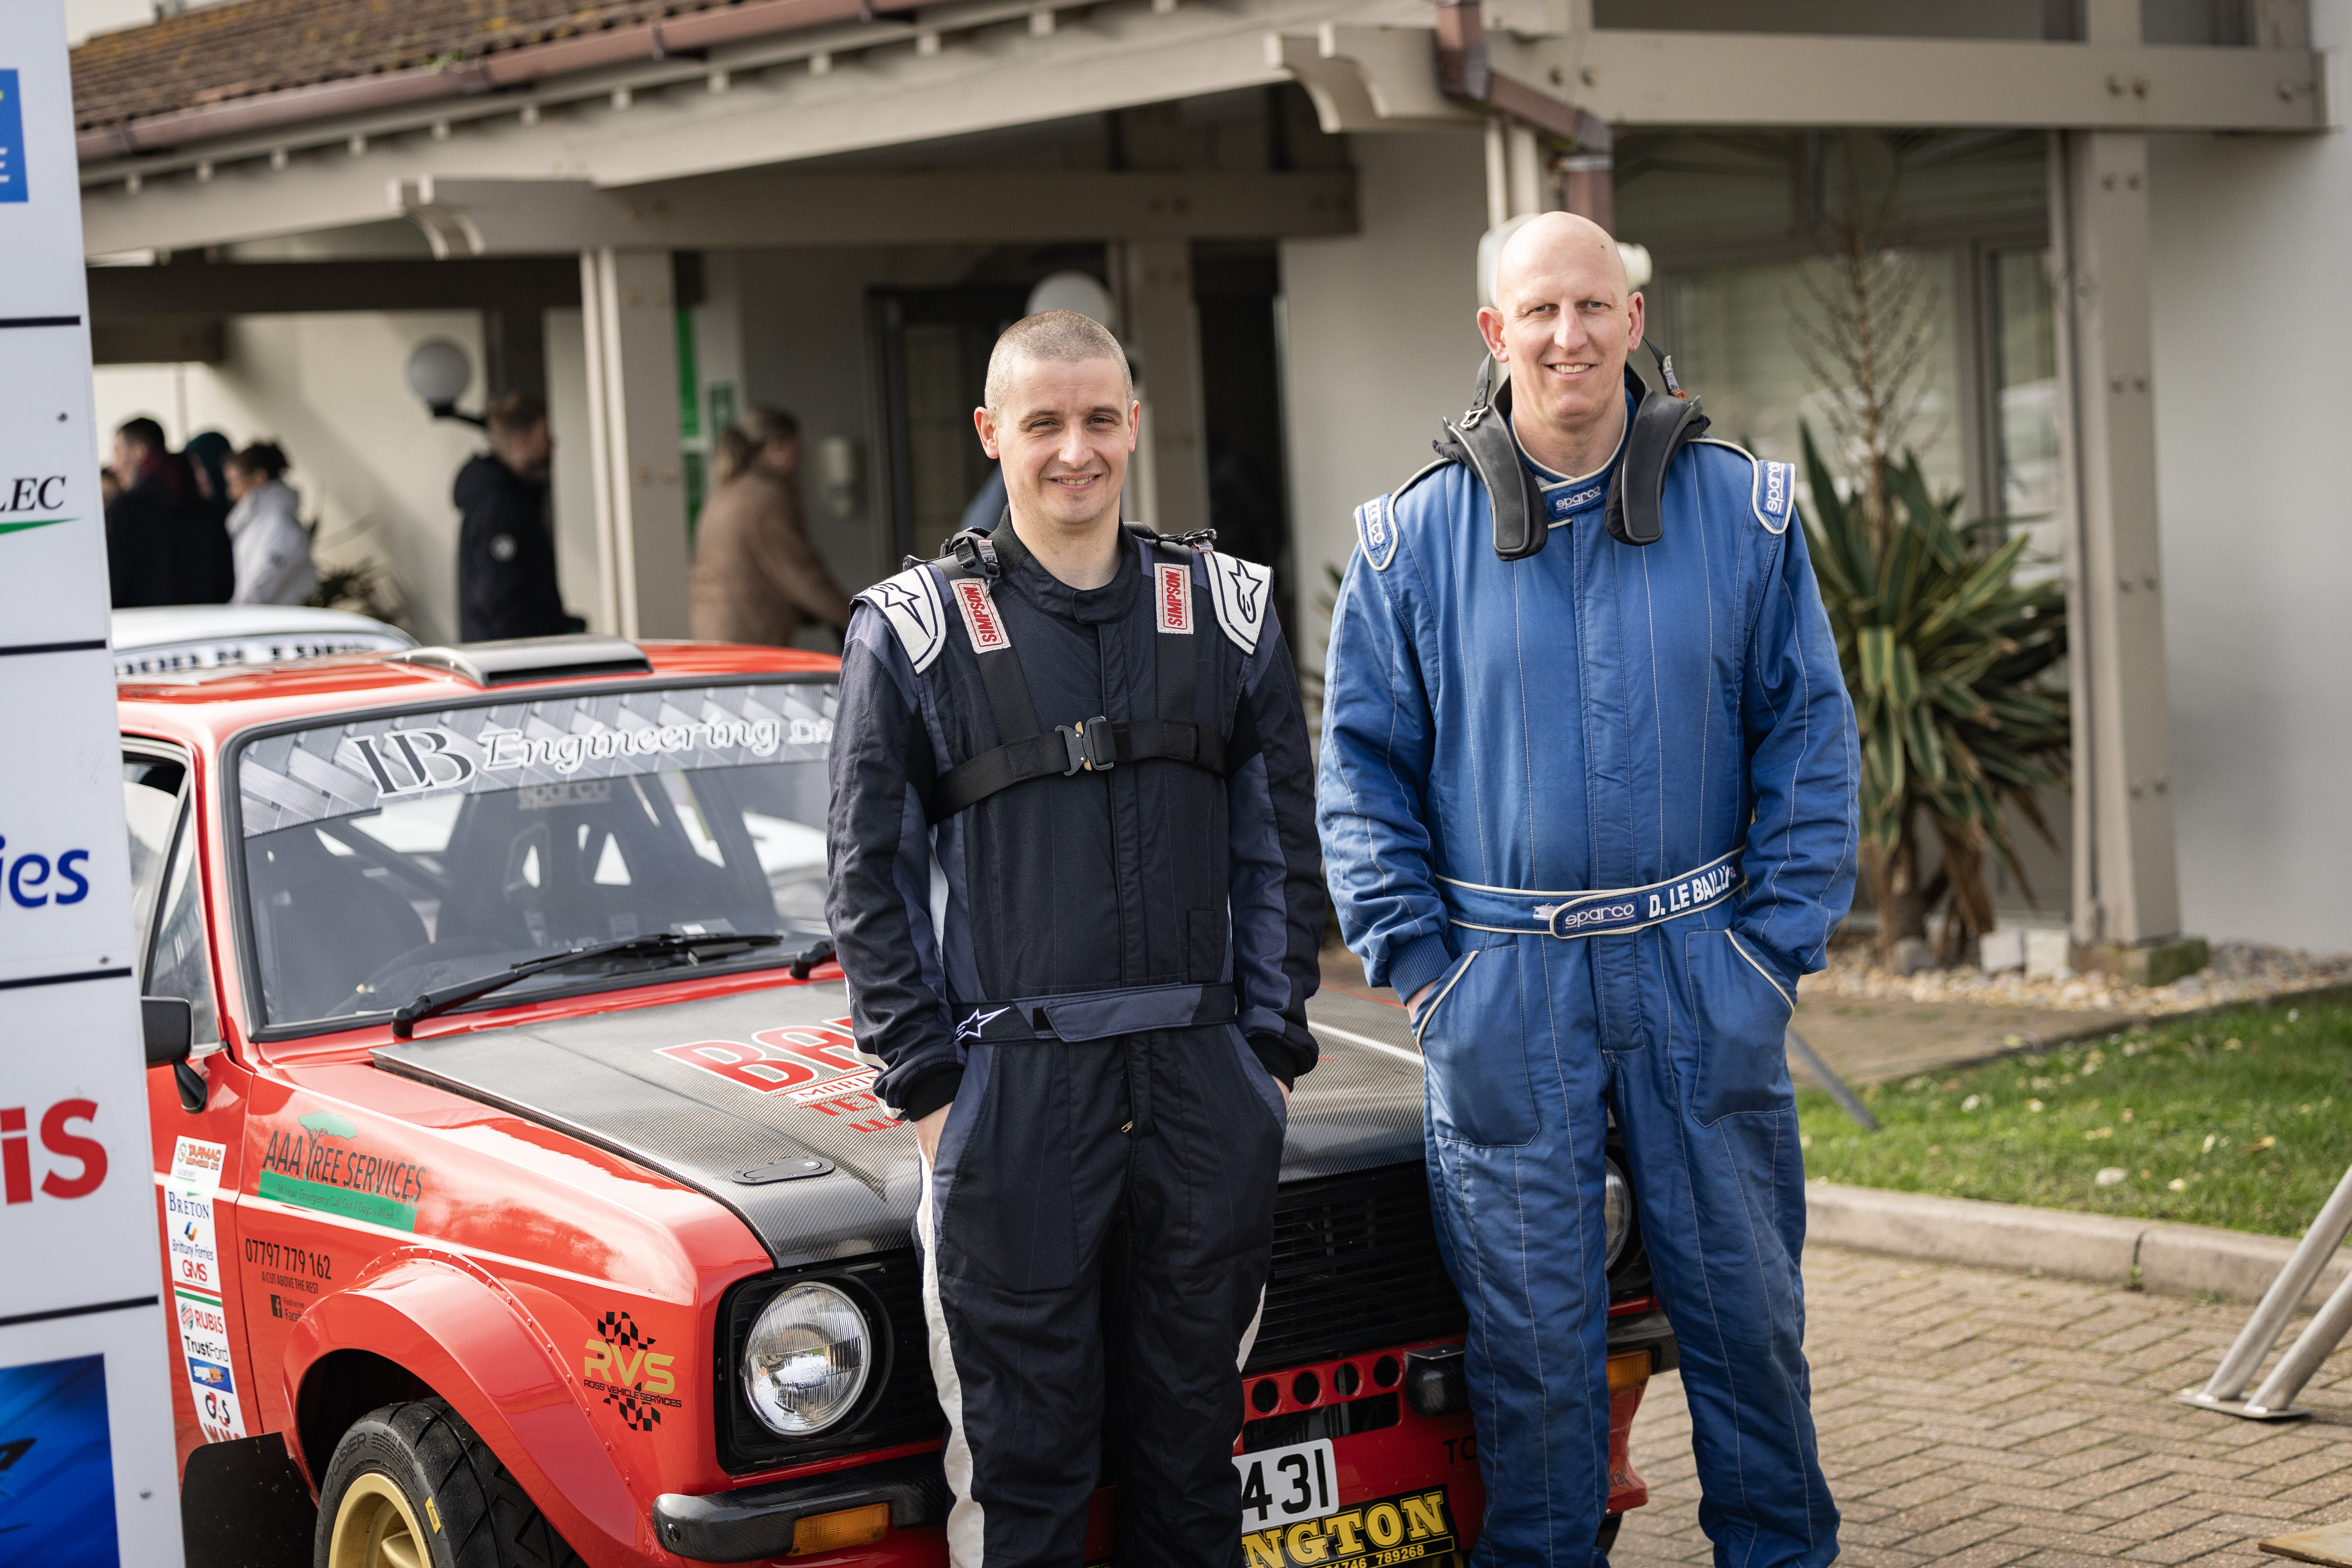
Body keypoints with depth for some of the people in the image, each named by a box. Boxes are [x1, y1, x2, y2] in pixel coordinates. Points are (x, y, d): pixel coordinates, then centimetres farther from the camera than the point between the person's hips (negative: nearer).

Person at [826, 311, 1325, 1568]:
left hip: (1207, 1088, 3)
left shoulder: (1227, 614, 9)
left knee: (1195, 1430, 11)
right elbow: (871, 880, 2)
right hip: (1013, 1093, -2)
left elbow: (1279, 849, 12)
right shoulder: (912, 631, 1)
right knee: (1024, 1450, 2)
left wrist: (1271, 1045, 4)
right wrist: (926, 1084, -4)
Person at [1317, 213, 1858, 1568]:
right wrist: (1414, 956, -3)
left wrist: (1778, 934, -3)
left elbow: (1809, 730, 4)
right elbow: (1364, 761, 5)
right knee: (1533, 1328, 7)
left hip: (1699, 978, 1)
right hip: (1505, 996, -1)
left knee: (1745, 1299, 10)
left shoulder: (1742, 510, 2)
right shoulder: (1413, 540, 1)